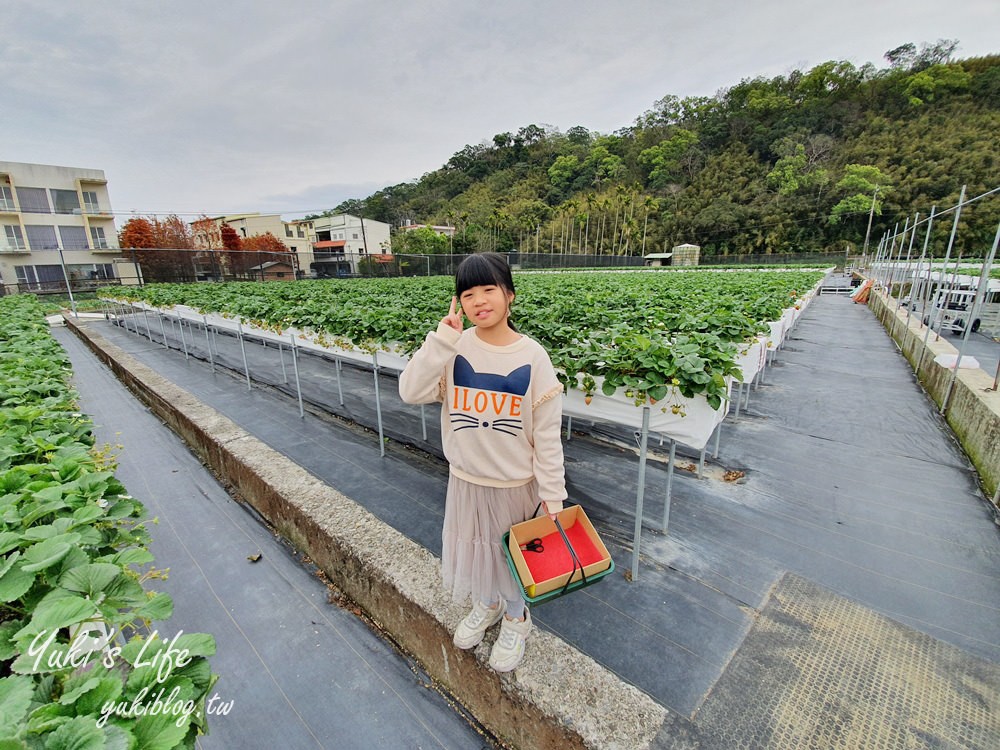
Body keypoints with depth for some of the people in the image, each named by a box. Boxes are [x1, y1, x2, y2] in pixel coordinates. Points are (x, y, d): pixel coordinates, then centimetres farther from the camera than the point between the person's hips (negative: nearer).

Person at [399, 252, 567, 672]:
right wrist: (441, 338, -25)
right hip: (466, 478, 3)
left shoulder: (532, 357, -17)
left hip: (516, 483, -2)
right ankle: (487, 604, 55)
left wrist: (553, 494, -9)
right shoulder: (455, 347, -11)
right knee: (473, 544, 24)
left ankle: (516, 617, 50)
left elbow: (547, 434, -12)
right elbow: (410, 392, -20)